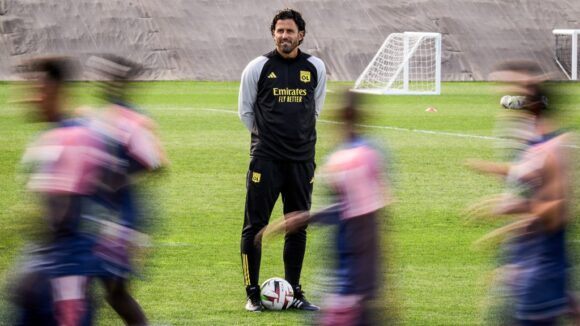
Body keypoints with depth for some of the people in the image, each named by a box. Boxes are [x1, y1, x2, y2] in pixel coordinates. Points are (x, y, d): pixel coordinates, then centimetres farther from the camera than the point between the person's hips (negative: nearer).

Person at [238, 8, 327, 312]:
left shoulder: (315, 68, 4)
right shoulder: (258, 67, -3)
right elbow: (245, 111, 9)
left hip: (302, 158, 3)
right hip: (265, 160, -3)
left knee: (298, 228, 7)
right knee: (255, 226, -5)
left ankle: (293, 292, 16)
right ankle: (253, 294, 3)